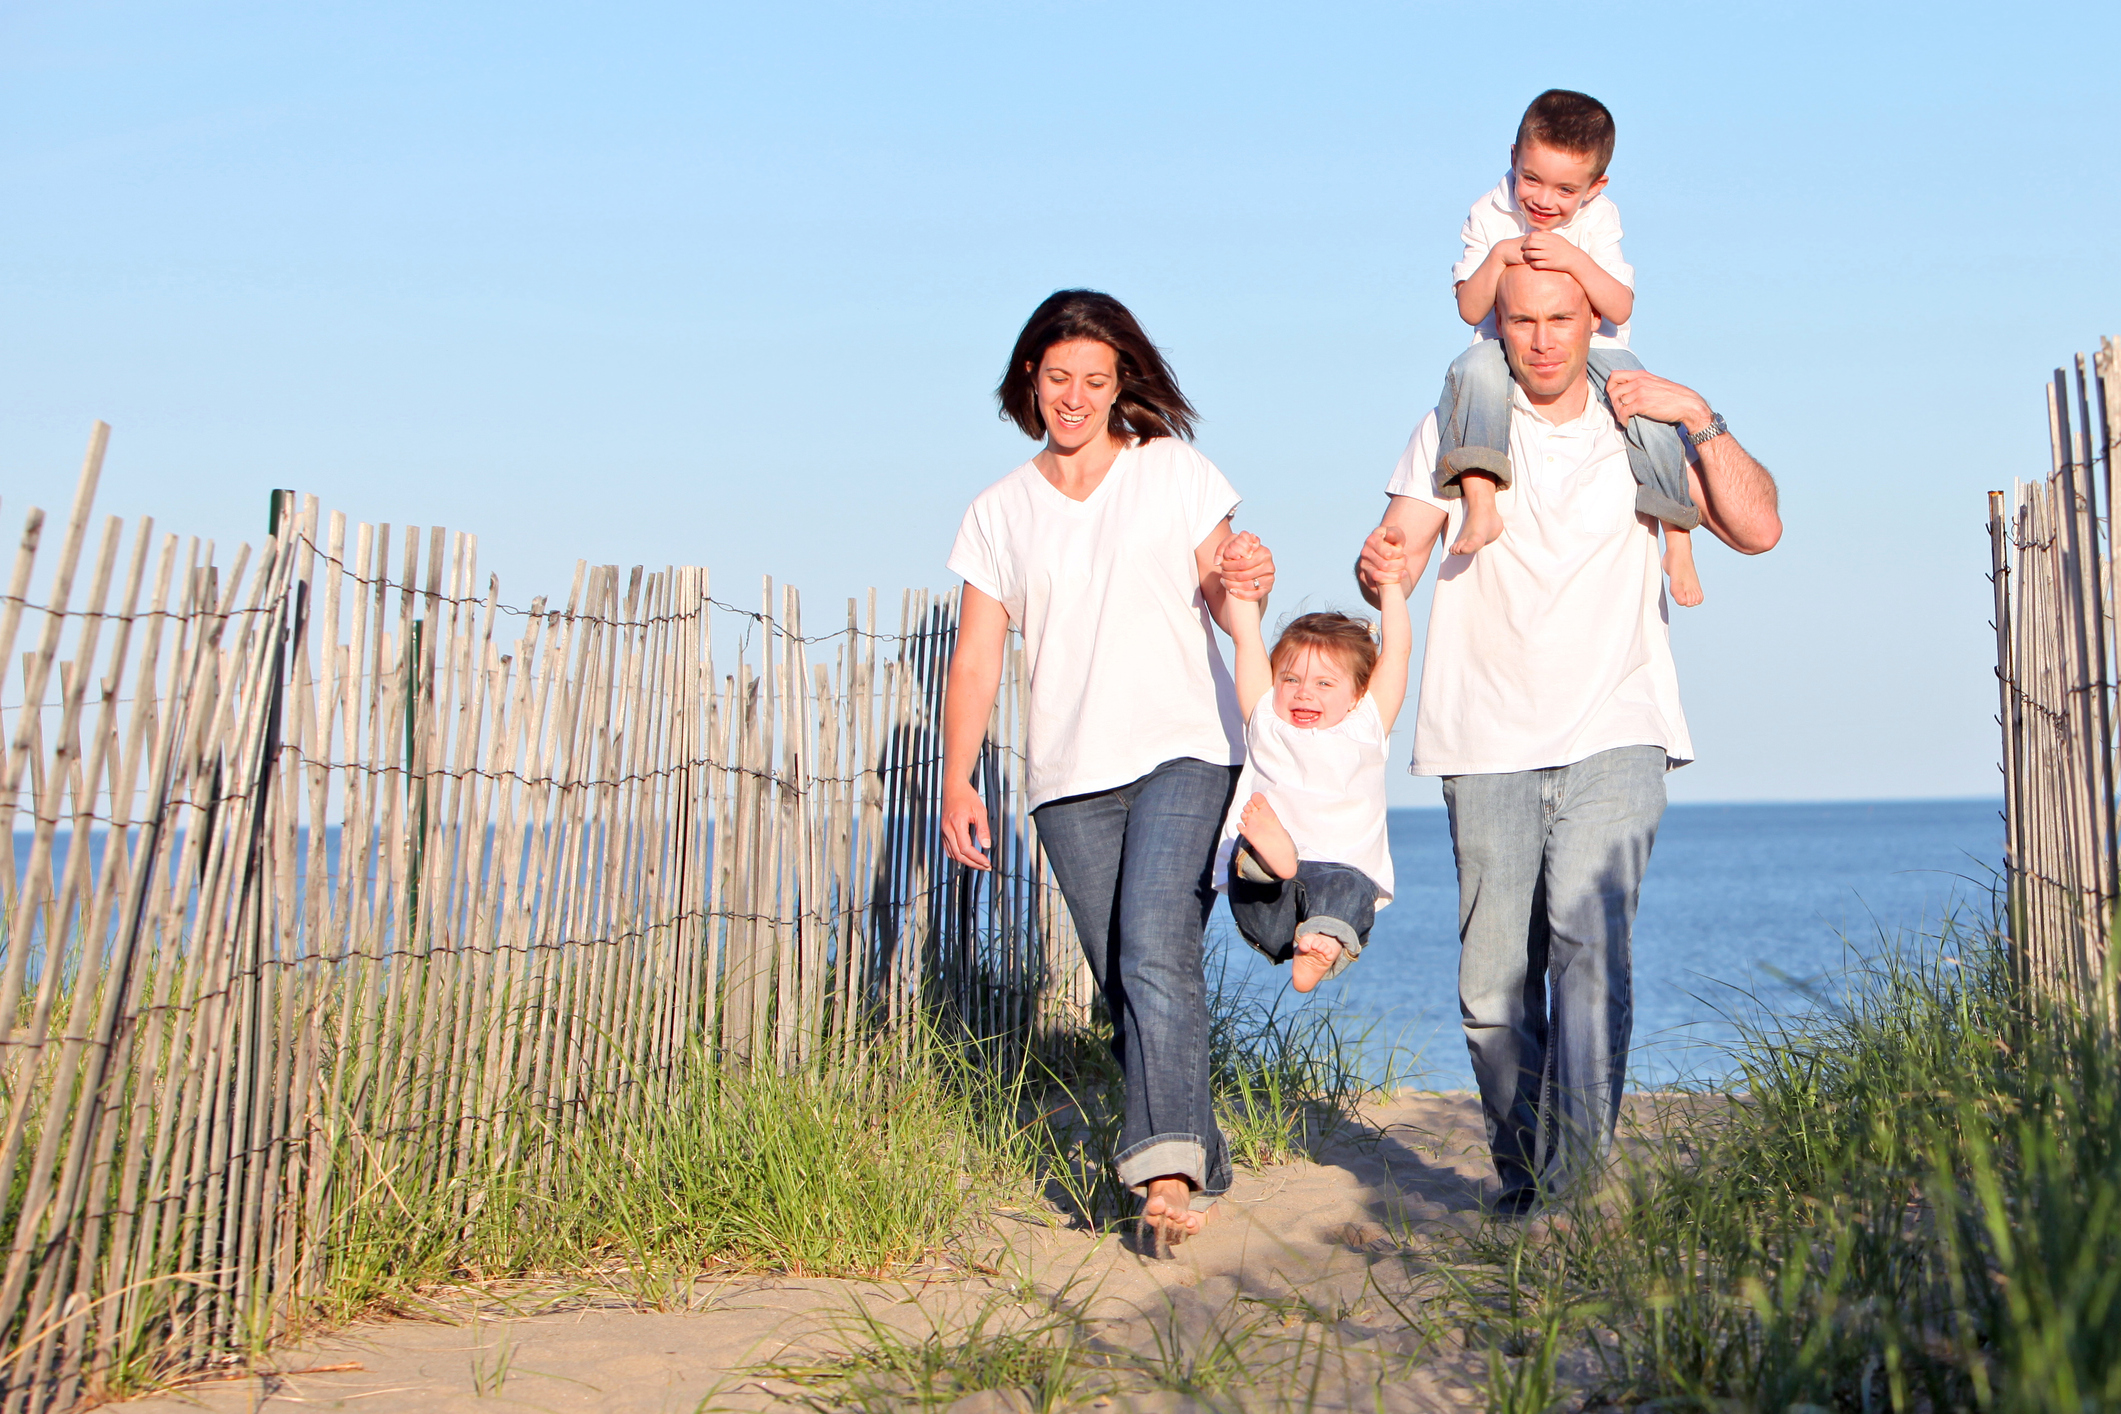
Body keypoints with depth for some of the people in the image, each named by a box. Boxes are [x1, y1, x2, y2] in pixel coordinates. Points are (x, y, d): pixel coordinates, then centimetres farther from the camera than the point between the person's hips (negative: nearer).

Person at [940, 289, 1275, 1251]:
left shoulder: (1176, 474, 8)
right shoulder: (998, 514, 12)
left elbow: (1221, 607, 9)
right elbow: (975, 659, 8)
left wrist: (1246, 584, -15)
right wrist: (957, 779, -2)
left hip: (1183, 750, -3)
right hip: (1069, 776, 3)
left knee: (1155, 952, -21)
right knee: (1123, 982, 2)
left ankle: (1167, 1167, -25)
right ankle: (1202, 1164, 13)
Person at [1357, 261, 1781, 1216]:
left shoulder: (1639, 432, 11)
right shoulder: (1456, 431, 10)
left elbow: (1757, 529, 3)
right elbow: (1393, 554, 0)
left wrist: (1700, 418, -6)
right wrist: (1380, 567, -24)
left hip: (1611, 740, -1)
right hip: (1487, 744, 1)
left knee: (1588, 942, -21)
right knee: (1492, 985, -1)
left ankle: (1571, 1185, -21)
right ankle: (1519, 1176, 18)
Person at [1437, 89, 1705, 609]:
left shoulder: (1598, 220, -6)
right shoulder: (1490, 216, -5)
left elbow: (1619, 309, -16)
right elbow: (1470, 310, -9)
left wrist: (1574, 259, -31)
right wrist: (1498, 256, -25)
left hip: (1592, 348, 0)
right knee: (1475, 368, -34)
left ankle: (1678, 539, -14)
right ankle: (1480, 507, -39)